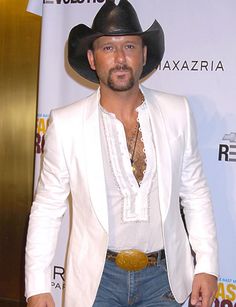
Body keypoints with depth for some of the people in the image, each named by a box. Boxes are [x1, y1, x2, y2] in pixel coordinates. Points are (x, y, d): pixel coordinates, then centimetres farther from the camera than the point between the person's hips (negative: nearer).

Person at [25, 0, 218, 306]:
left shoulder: (177, 112, -5)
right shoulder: (65, 124, -11)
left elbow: (195, 192, 2)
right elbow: (47, 208, -4)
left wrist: (207, 265, -1)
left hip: (164, 273, 2)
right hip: (97, 277, -1)